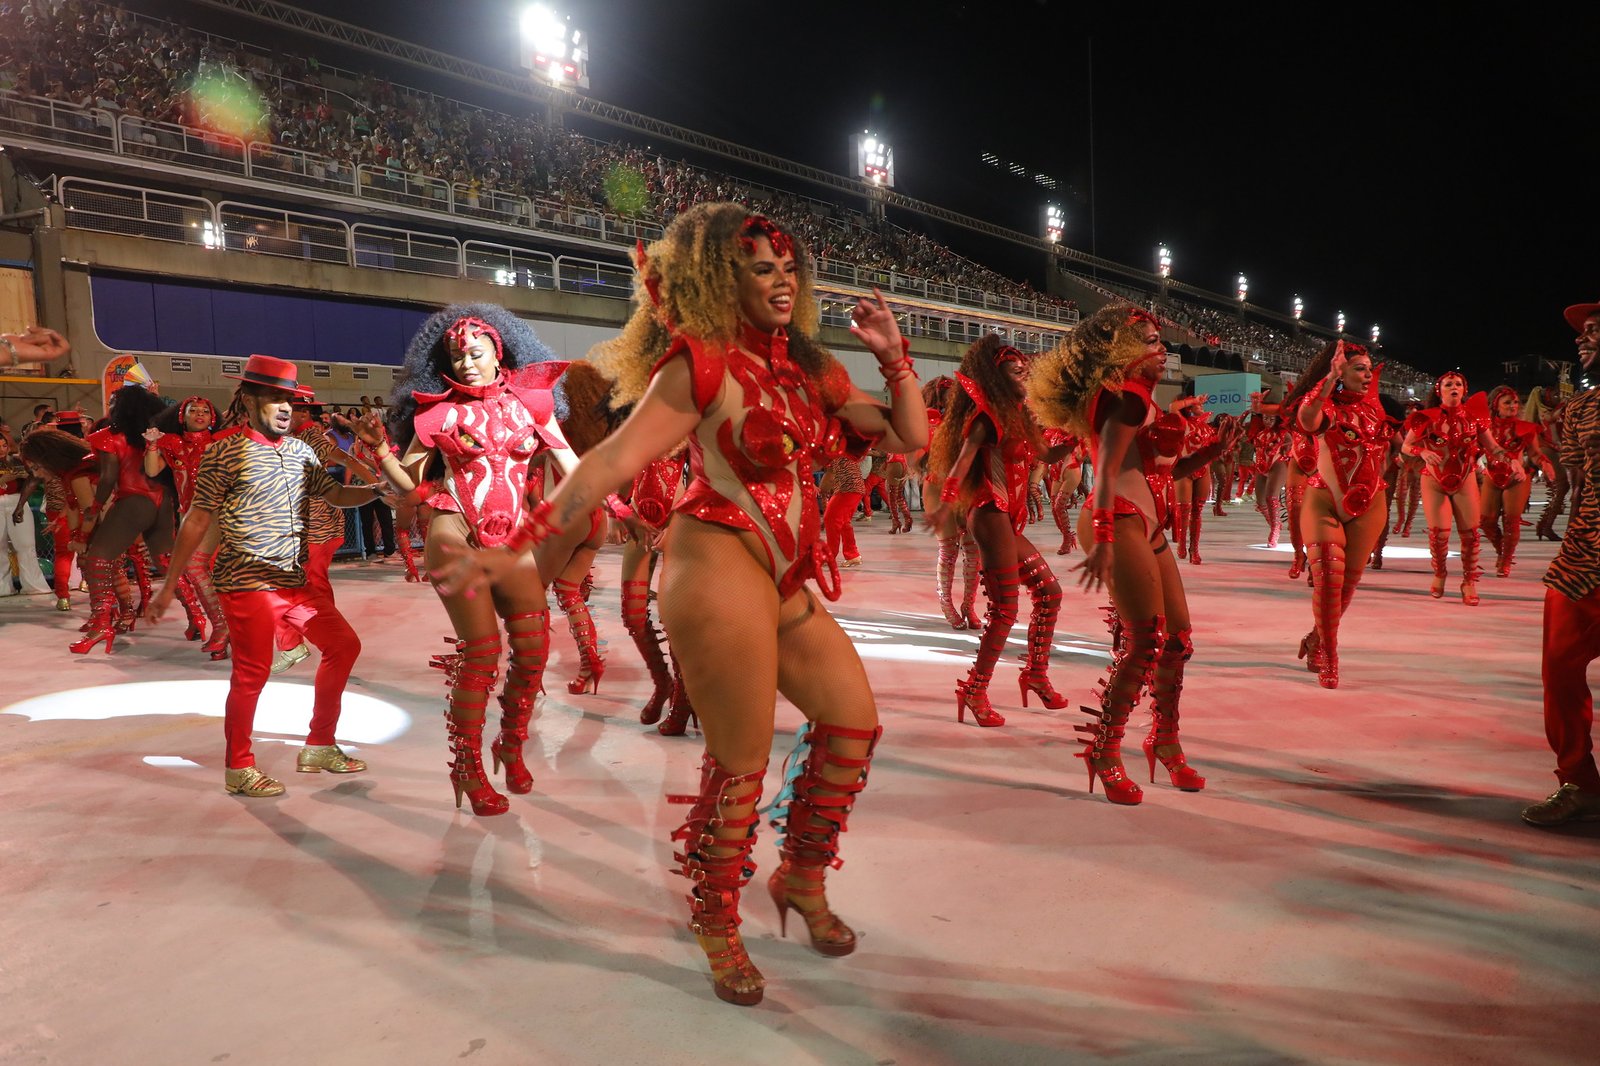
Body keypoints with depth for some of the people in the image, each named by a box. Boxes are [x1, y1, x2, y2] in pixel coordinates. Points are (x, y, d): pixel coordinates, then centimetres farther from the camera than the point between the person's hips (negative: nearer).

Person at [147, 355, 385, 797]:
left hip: (297, 580, 7)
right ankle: (238, 769, 15)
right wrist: (168, 588, -5)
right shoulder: (225, 453, -7)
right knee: (252, 672, -4)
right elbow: (197, 521, -6)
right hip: (248, 583, -7)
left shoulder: (300, 451, 10)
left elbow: (337, 495, 14)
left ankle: (319, 747, 22)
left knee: (344, 645, 9)